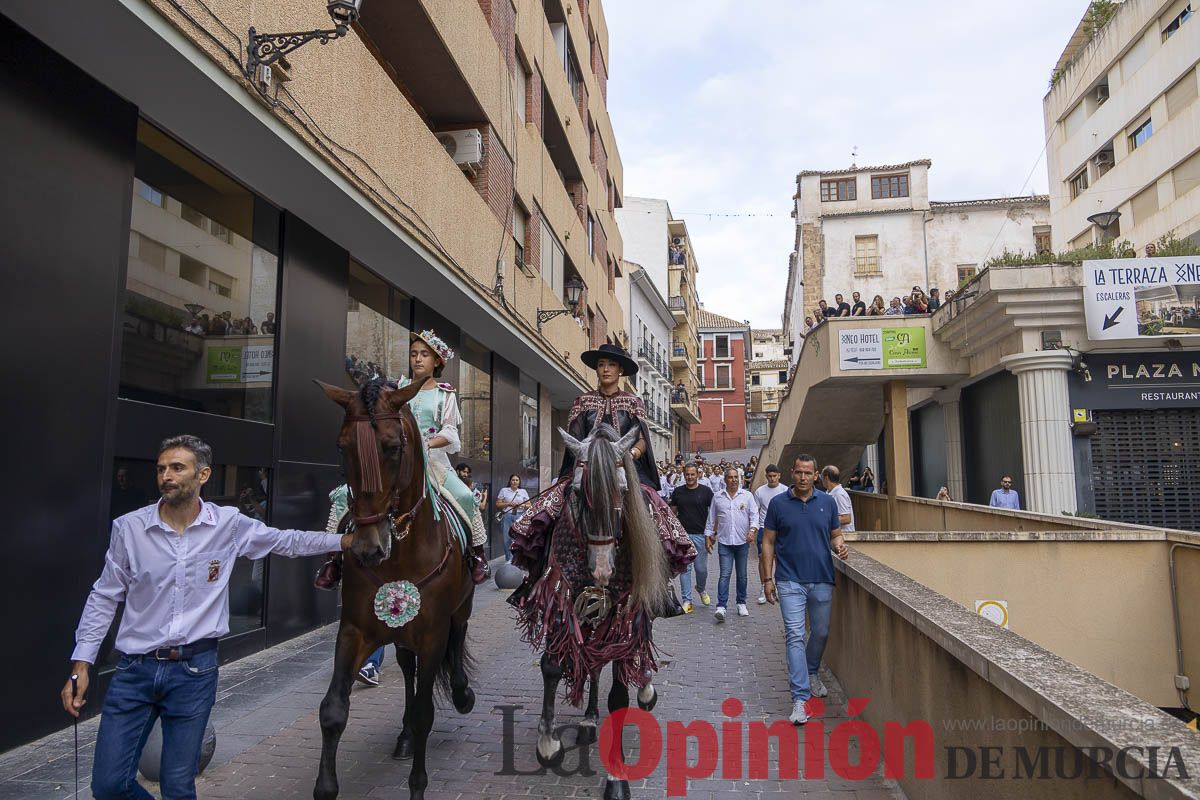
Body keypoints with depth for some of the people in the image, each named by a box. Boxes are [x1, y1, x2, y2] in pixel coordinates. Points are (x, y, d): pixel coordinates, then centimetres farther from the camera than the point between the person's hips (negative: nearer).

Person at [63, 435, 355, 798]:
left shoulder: (230, 525, -4)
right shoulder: (129, 527, -4)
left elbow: (288, 541, 10)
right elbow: (104, 598, 4)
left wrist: (346, 540, 9)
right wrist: (81, 664, 0)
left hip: (195, 672, -1)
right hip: (135, 670, 1)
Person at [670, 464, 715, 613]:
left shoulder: (706, 491, -1)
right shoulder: (677, 492, 5)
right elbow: (673, 513, 11)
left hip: (701, 535, -1)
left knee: (701, 568, 5)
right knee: (684, 568, 2)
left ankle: (701, 589, 35)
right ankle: (687, 600, 9)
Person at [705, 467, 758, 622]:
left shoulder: (747, 496, 3)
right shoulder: (717, 497, 5)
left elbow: (754, 514, -1)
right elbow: (711, 518, 10)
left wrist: (752, 530, -18)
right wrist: (708, 536, 8)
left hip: (742, 541, 1)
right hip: (724, 542, -1)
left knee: (742, 575, 11)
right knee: (725, 574, -8)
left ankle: (741, 603, 25)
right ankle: (721, 607, -10)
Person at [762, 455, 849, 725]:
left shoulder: (827, 502, 4)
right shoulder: (778, 503, -2)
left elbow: (835, 534, 14)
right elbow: (768, 542, 1)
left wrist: (840, 545, -11)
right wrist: (768, 578, -3)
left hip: (822, 580, 3)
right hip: (790, 581, -3)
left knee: (821, 633, 15)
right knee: (795, 636, -8)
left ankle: (811, 673, 42)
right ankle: (800, 698, -5)